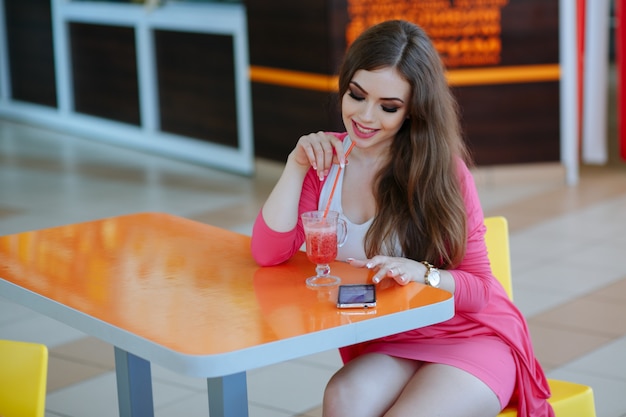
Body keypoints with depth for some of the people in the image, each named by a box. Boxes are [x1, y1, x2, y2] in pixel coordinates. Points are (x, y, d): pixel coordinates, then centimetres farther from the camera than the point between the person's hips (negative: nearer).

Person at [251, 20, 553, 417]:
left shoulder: (442, 169, -11)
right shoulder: (327, 158, 1)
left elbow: (477, 287, -8)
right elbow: (270, 253, -6)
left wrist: (421, 273, -29)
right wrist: (297, 165, -15)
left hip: (469, 337, -3)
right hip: (385, 347, 3)